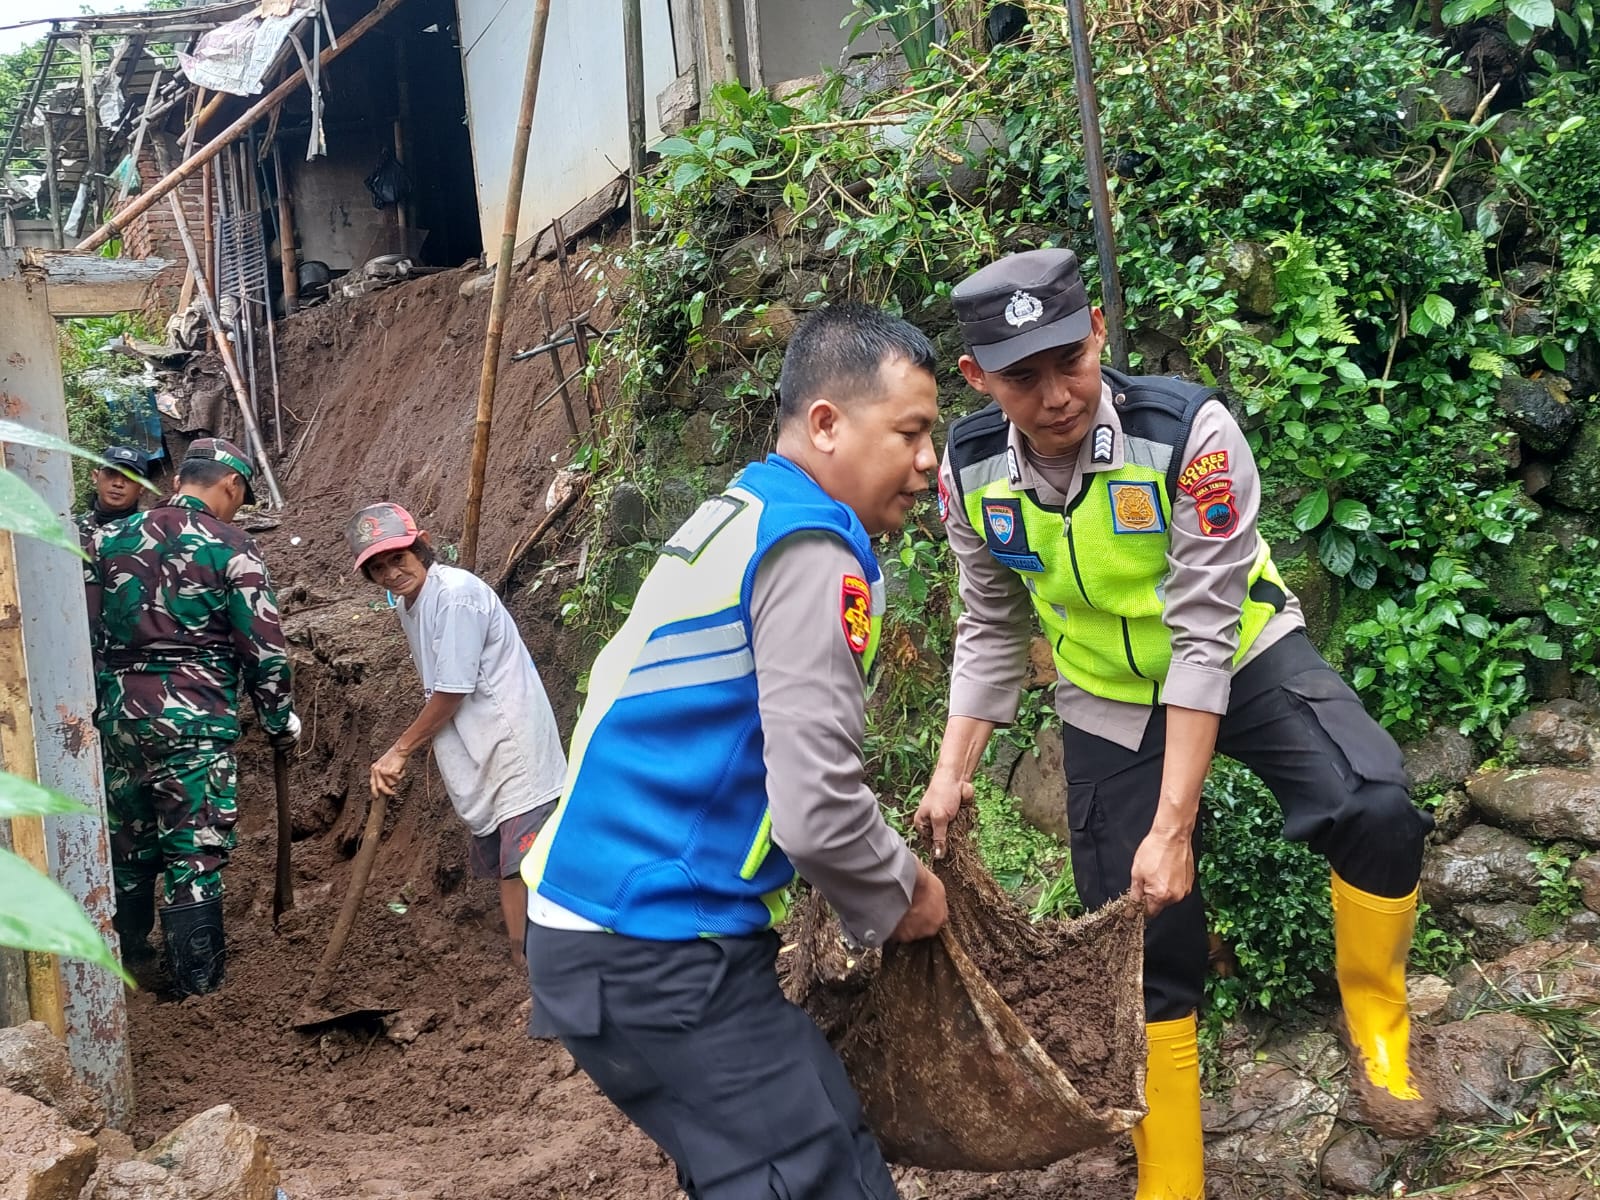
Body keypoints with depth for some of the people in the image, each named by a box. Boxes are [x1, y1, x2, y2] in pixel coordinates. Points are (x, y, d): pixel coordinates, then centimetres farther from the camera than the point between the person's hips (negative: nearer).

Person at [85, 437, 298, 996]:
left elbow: (87, 635, 10)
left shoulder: (110, 539, 7)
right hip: (195, 720, -5)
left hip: (119, 716, 5)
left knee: (127, 845, 19)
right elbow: (263, 647, -8)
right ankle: (198, 981, 7)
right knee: (195, 853, 2)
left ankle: (125, 957, 35)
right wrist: (280, 720, 5)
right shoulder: (230, 547, -7)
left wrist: (98, 707, 21)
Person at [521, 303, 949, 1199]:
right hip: (662, 953, -10)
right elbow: (817, 809, -22)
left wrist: (891, 871, 18)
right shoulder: (812, 552, -15)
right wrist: (902, 898, -2)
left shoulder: (735, 518, 15)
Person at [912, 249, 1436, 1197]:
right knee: (1147, 952, 6)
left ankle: (1377, 1028, -1)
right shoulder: (971, 472, -16)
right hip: (1110, 704, 3)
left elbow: (1205, 640, -28)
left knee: (1375, 808, -30)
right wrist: (954, 770, -7)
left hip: (1244, 659, -2)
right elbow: (993, 630, 0)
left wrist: (1174, 826, -30)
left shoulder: (1190, 432, -29)